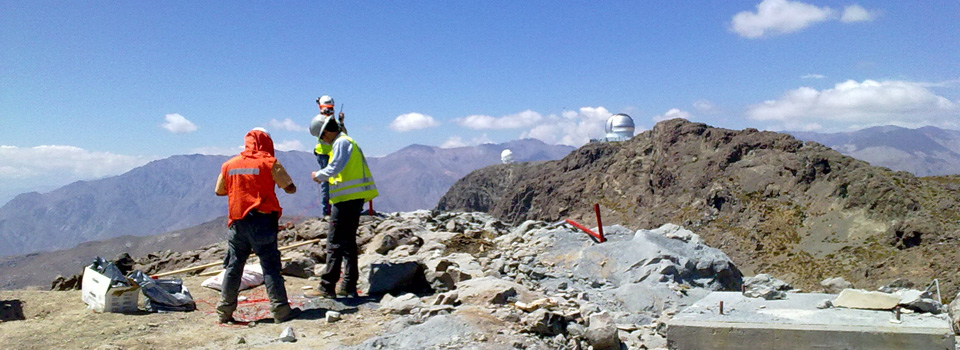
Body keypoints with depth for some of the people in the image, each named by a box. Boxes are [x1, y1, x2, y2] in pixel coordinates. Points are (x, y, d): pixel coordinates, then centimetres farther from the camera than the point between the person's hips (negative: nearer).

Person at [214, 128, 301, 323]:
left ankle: (225, 312, 17)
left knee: (233, 267, 11)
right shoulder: (269, 163, -5)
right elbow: (290, 188, -4)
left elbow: (219, 191, 19)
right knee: (270, 266, -2)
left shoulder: (229, 165, 9)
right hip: (262, 221, -4)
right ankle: (281, 310, -3)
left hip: (237, 222, 4)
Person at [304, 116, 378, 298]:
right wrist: (323, 177, 18)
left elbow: (335, 167, -18)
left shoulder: (341, 142, -10)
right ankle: (348, 285, 18)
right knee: (348, 241, 14)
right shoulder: (348, 142, 21)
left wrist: (318, 175, -2)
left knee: (335, 242, -8)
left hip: (347, 198, -10)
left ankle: (327, 287, -5)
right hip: (355, 197, 10)